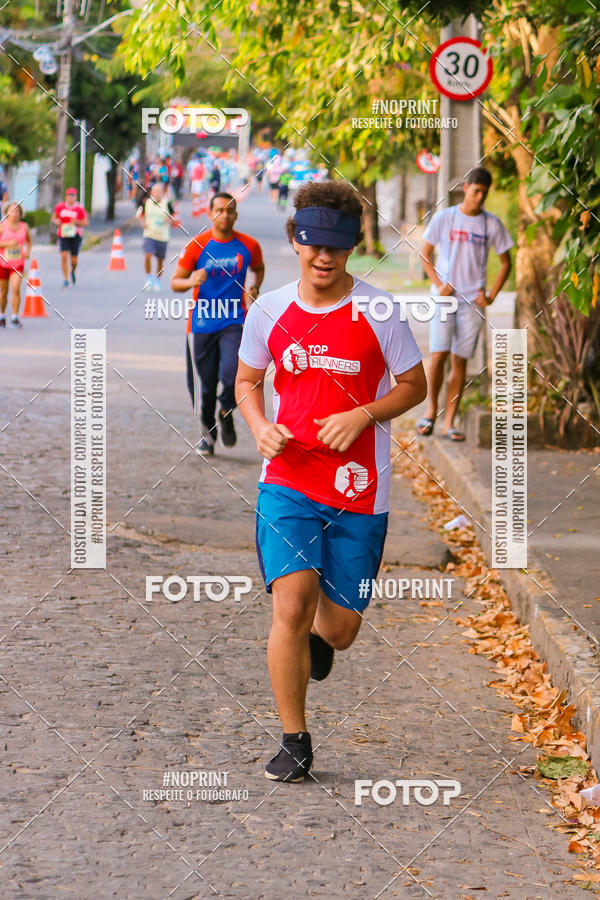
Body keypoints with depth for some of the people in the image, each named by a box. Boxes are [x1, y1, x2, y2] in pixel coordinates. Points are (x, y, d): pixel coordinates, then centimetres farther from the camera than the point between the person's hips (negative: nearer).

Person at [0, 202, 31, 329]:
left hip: (18, 264, 1)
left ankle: (15, 318, -9)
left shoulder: (24, 227, 1)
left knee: (16, 289, -16)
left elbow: (28, 240, 19)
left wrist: (28, 251, 2)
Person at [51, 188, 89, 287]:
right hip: (63, 235, 1)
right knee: (64, 256, -13)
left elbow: (86, 222, -3)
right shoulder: (60, 207, 3)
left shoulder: (80, 208, -5)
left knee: (74, 259, 3)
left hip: (75, 235, -1)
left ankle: (73, 271, 39)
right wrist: (56, 221, -4)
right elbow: (54, 217, 18)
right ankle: (65, 279, -4)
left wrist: (77, 222, -20)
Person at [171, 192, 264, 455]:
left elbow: (258, 268, 24)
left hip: (234, 322, 0)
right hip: (201, 323, 0)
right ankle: (207, 435, 26)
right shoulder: (197, 246, -4)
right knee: (203, 383, 5)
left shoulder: (248, 246, 2)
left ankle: (227, 413, 9)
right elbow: (175, 281, 0)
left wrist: (255, 287, 4)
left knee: (232, 372, -22)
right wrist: (191, 281, -22)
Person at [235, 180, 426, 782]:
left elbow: (414, 386, 4)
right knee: (291, 604, -17)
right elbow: (247, 381, 16)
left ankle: (316, 638, 43)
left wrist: (363, 416, -13)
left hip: (359, 489, 0)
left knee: (340, 629, 3)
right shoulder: (268, 311, 2)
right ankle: (294, 742, -2)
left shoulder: (378, 313, -5)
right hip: (288, 481, 1)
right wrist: (261, 428, -4)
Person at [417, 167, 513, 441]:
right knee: (438, 354, -12)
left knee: (460, 360, 1)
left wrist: (491, 294, -1)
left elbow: (505, 262, 10)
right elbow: (425, 254, 6)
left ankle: (449, 422, 5)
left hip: (473, 301, 1)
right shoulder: (443, 218, 0)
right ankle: (431, 408, 8)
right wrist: (438, 284, -7)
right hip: (444, 297, -1)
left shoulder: (492, 224, 3)